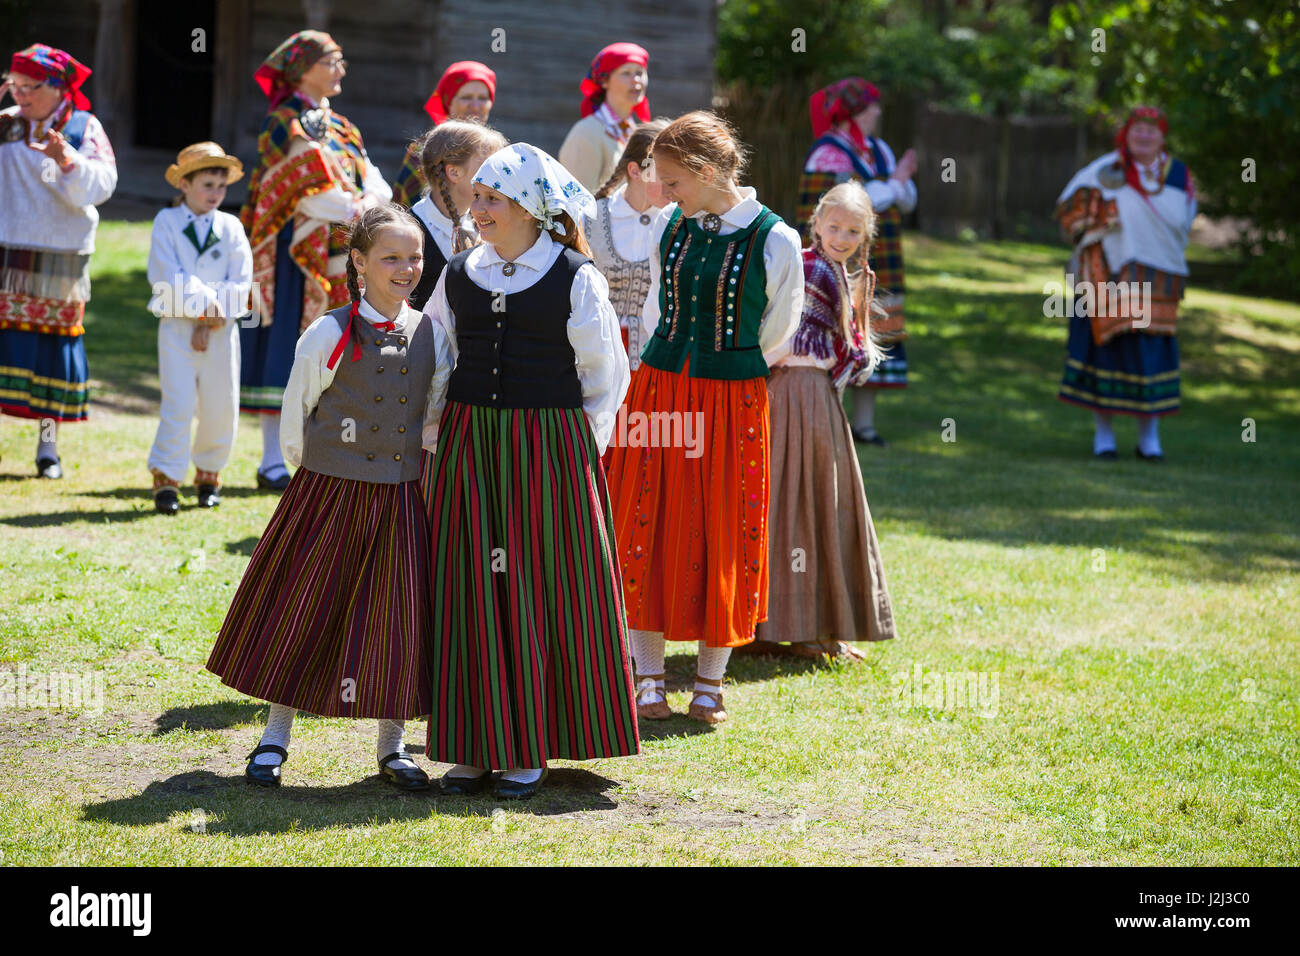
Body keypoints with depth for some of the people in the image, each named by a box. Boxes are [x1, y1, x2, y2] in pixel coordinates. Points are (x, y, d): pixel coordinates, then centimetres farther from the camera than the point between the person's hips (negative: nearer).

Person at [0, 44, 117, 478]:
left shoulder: (84, 128, 2)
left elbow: (101, 184, -9)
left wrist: (67, 161, -28)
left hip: (60, 258, 0)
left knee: (56, 338, 4)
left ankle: (48, 445, 13)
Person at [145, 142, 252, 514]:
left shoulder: (231, 228, 6)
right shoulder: (167, 221, 1)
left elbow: (241, 282, -1)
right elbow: (167, 275, -9)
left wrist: (210, 324, -11)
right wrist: (206, 302, -15)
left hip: (221, 329, 2)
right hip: (177, 325, -2)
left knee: (221, 407, 4)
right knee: (178, 404, -9)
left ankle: (209, 474, 22)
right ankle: (166, 480, -3)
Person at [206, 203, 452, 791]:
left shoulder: (431, 336, 2)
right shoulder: (329, 335, -9)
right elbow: (297, 415, -1)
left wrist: (415, 468, 8)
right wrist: (312, 473, 5)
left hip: (402, 496, 3)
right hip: (329, 494, -3)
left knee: (398, 617, 5)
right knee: (303, 609, 4)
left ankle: (392, 746, 18)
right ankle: (275, 739, 17)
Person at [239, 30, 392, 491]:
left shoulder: (340, 126, 18)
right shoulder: (284, 123, -4)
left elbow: (374, 183, 7)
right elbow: (307, 189, -16)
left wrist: (369, 203, -14)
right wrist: (356, 211, -19)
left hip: (339, 256, 7)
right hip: (298, 250, -7)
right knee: (287, 351, -6)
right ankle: (273, 462, -3)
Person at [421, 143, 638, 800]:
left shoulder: (575, 278, -3)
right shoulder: (458, 275, 9)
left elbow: (605, 375, 3)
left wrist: (581, 445, 1)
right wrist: (436, 440, 11)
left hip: (550, 447, -3)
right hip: (467, 445, 4)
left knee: (542, 591, 0)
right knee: (470, 589, 2)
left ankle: (530, 750, 10)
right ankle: (476, 746, 11)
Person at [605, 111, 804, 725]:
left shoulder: (775, 242, -10)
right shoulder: (668, 226, 2)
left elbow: (775, 333, 1)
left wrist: (719, 379, 9)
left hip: (732, 400, -3)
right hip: (658, 391, 4)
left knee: (722, 536, 3)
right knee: (648, 529, 3)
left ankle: (710, 684, 15)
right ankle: (648, 680, 13)